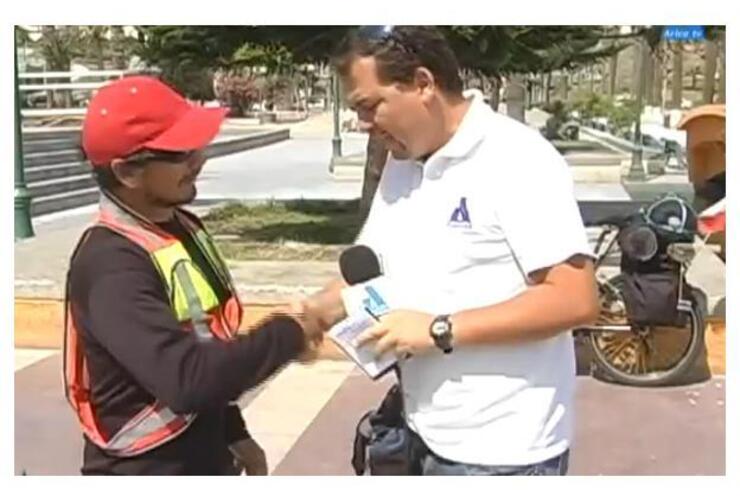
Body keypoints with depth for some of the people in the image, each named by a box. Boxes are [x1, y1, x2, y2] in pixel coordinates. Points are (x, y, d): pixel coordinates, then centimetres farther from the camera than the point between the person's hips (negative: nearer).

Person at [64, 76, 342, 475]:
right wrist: (289, 332, -25)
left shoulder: (181, 227, 3)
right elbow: (186, 378, -37)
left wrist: (234, 434, 17)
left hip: (204, 461, 9)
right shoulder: (110, 264, -26)